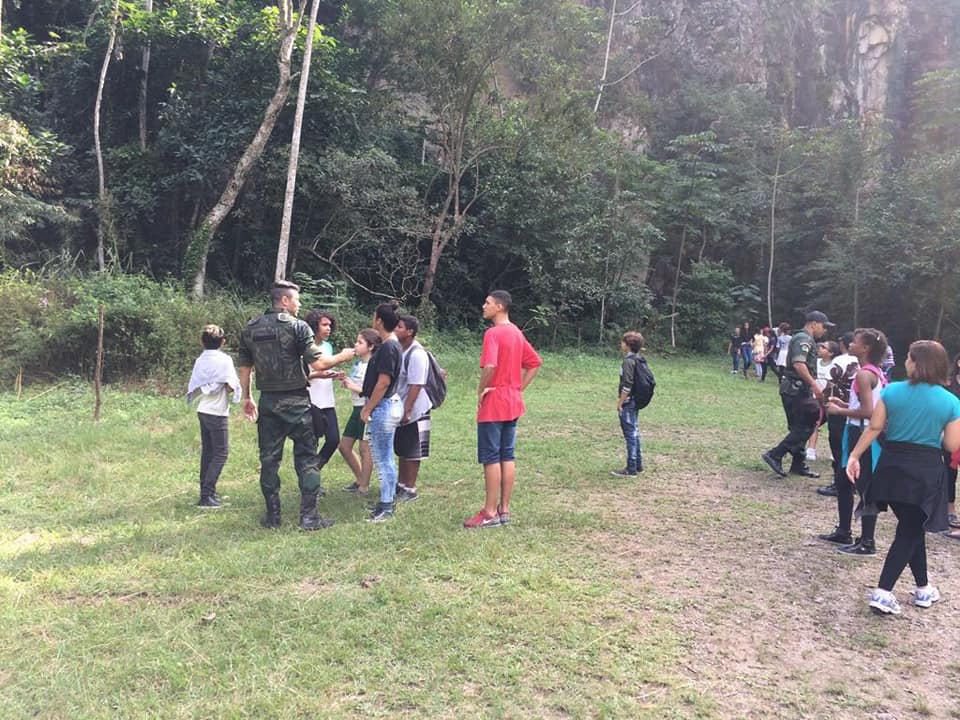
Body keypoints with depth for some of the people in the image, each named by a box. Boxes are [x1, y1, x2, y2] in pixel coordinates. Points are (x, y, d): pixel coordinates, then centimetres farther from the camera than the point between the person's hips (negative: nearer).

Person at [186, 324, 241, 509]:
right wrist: (235, 388, 2)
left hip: (203, 410, 7)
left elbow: (193, 388, 7)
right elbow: (230, 386, -18)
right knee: (221, 453, -2)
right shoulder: (224, 359, -10)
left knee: (207, 452, 14)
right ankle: (207, 495, -8)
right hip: (217, 412, -7)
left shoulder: (199, 360, 8)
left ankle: (207, 492, 19)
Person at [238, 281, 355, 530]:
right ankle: (309, 516, 3)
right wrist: (342, 356, 2)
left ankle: (272, 515, 16)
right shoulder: (297, 326, -9)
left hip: (267, 401, 5)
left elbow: (244, 368, 10)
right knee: (306, 458, 3)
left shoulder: (250, 329, 7)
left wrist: (247, 398, 20)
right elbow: (318, 364, -14)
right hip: (296, 402, -5)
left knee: (269, 459, 10)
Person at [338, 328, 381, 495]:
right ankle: (360, 479, 28)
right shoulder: (357, 363, 11)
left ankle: (364, 487, 12)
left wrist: (356, 388, -19)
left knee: (365, 448, 0)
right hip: (357, 408, 9)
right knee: (344, 446, 13)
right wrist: (346, 382, 1)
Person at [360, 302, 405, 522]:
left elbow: (383, 382, -21)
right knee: (385, 458, 16)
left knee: (383, 459, -3)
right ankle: (387, 501, 25)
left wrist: (368, 409, -15)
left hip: (383, 407, -10)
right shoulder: (392, 345, 12)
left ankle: (386, 508, 5)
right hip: (387, 406, 10)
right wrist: (368, 405, 19)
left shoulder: (388, 347, -18)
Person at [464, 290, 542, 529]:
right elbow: (535, 363, 18)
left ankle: (490, 513, 3)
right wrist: (519, 388, 14)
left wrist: (481, 390, -15)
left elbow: (489, 366, -30)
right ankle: (504, 509, 16)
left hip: (493, 404, -9)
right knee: (507, 457, 10)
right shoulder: (516, 333, 12)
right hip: (513, 404, 9)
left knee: (490, 459, -2)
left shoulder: (493, 333, -15)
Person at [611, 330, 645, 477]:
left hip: (627, 403, -9)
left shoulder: (628, 361, -17)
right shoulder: (638, 359, 10)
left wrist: (620, 403, -15)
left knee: (630, 434, -5)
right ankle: (638, 465, 23)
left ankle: (631, 469, -1)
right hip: (635, 401, 9)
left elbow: (627, 385, -21)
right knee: (634, 433, 15)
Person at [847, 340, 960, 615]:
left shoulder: (891, 391, -5)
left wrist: (854, 455, 4)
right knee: (910, 531, 5)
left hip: (894, 465, 2)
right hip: (927, 471, -2)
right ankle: (883, 592, -3)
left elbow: (874, 428, -4)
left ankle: (923, 588, 30)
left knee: (912, 527, 18)